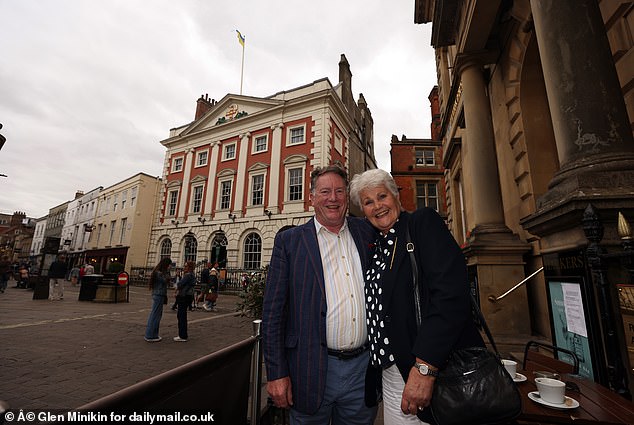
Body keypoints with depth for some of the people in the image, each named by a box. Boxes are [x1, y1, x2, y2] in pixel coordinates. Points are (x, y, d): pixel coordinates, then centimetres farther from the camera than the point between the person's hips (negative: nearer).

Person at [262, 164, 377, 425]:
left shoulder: (367, 233, 3)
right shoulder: (289, 240, -4)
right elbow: (272, 310, -5)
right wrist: (276, 373, -6)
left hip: (364, 367, 3)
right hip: (312, 371, -2)